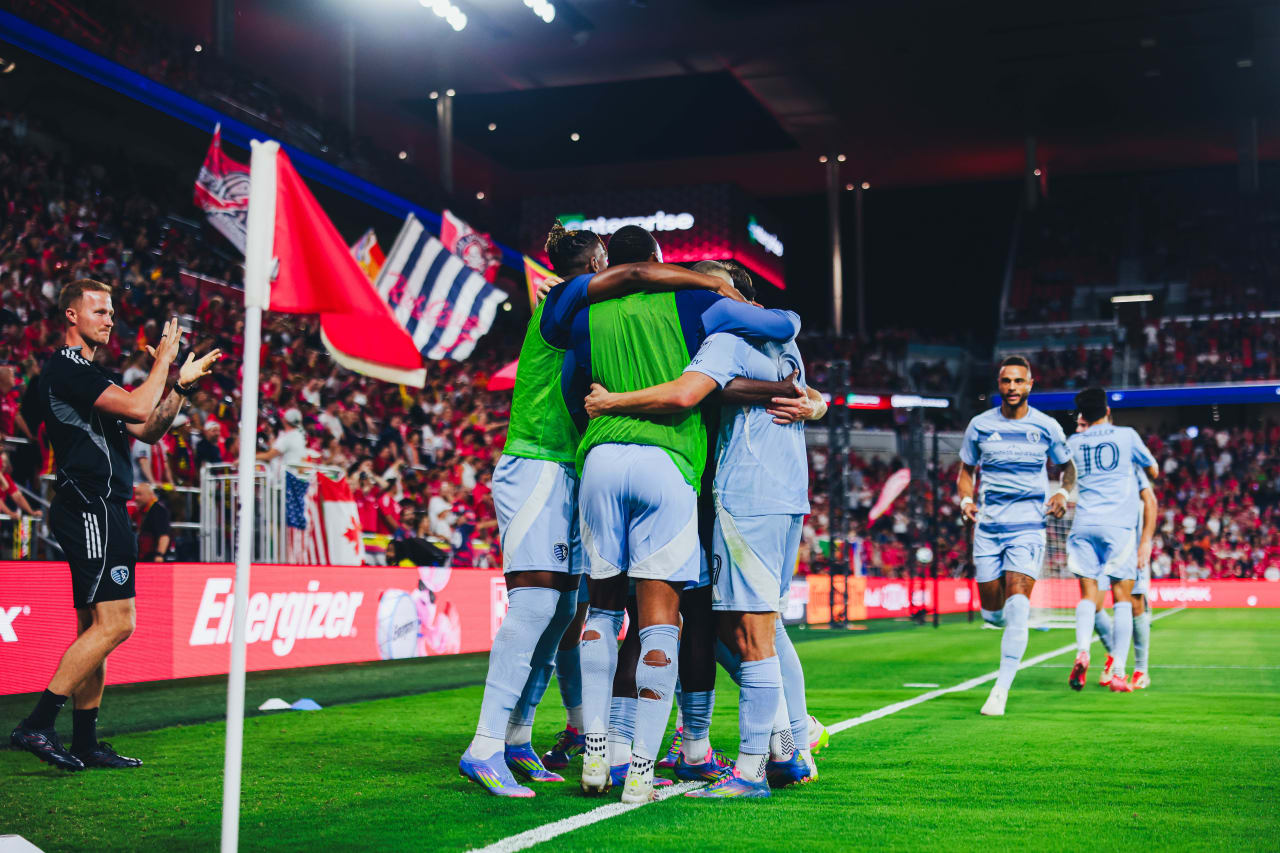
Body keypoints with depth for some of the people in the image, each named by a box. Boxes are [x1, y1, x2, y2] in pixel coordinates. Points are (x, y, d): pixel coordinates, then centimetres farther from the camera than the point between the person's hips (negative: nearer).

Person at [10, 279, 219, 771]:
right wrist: (164, 361, -6)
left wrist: (183, 384, 15)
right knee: (116, 622, -15)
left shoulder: (82, 372, 23)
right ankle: (36, 724, -13)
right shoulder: (67, 368, -9)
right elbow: (138, 408, -20)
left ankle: (85, 742, 14)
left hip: (98, 513, 11)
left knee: (95, 627, 11)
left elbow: (147, 431, 23)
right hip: (92, 510, -11)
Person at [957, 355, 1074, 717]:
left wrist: (1063, 493, -4)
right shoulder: (980, 425, 4)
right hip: (988, 526, 2)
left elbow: (1067, 466, 16)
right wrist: (966, 500, -4)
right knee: (992, 612, 5)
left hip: (1028, 525, -2)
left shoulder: (1047, 427, 1)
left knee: (1017, 606, -17)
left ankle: (1001, 691, -12)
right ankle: (1014, 627, 43)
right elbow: (966, 470, 15)